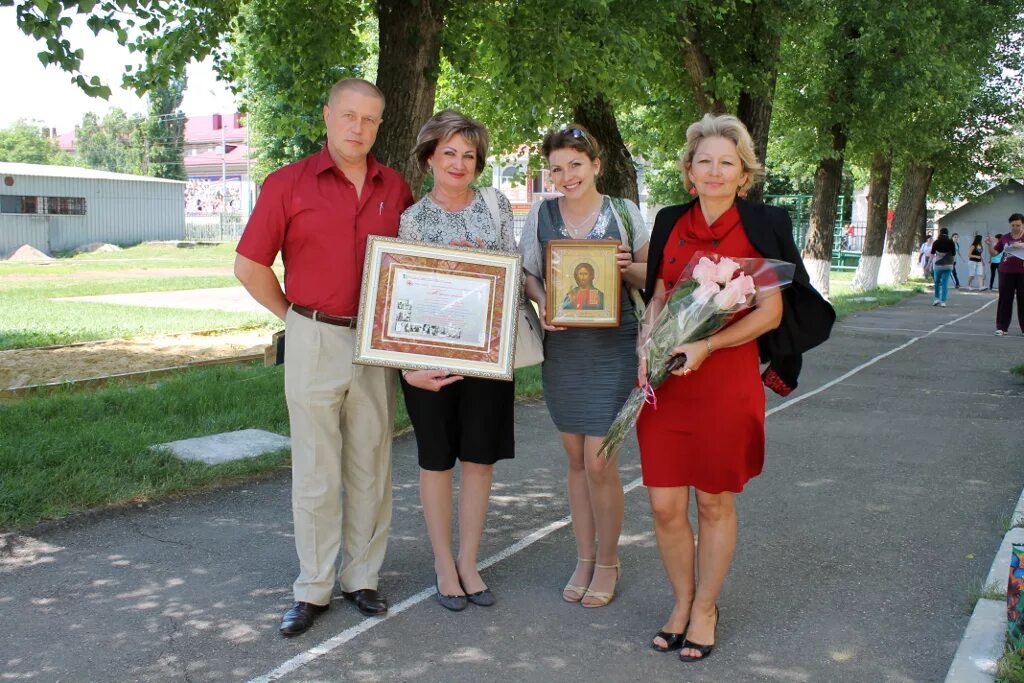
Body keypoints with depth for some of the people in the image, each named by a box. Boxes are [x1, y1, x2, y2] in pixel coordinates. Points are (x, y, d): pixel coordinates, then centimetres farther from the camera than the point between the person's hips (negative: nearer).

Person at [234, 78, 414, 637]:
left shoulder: (395, 188, 6)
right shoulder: (288, 184, -3)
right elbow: (249, 267, -1)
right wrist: (298, 318, 1)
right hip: (314, 344, -3)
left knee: (371, 469, 10)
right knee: (315, 474, 5)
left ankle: (363, 578, 23)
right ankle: (312, 590, 16)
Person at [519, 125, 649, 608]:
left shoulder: (624, 213, 0)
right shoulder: (541, 215, 5)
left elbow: (650, 275, 7)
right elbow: (527, 273, 9)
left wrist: (627, 268, -14)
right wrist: (541, 304, -11)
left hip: (613, 347, -3)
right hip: (561, 347, 3)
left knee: (599, 462, -5)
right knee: (576, 459, 11)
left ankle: (607, 562, 16)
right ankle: (584, 558, 26)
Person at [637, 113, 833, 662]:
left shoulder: (762, 225, -3)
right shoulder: (671, 224, 9)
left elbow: (771, 311, -7)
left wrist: (706, 346, -20)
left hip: (728, 379, -3)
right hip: (666, 381, 3)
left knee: (713, 502, 8)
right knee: (665, 506, 3)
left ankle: (705, 608, 28)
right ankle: (682, 602, 27)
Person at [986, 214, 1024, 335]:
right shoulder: (1005, 238, 8)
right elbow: (994, 253, 10)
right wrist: (990, 245, -9)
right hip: (1006, 272, 2)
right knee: (1005, 300, 2)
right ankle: (1002, 327, 5)